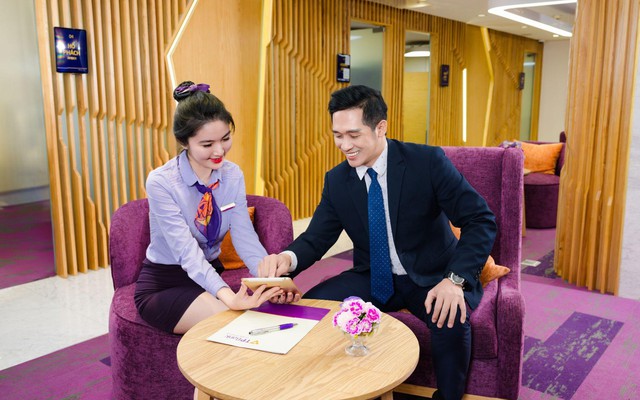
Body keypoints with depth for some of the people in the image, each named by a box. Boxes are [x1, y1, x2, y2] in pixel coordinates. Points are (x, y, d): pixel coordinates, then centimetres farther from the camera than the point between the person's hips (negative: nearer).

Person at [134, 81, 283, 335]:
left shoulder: (233, 175, -4)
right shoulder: (161, 182, -20)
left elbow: (245, 237, -12)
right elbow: (187, 252, -29)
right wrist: (227, 296, -45)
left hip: (210, 274, 5)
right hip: (163, 285, -4)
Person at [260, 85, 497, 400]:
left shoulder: (428, 161, -15)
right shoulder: (336, 180, -3)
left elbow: (482, 221, -16)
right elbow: (315, 239, -1)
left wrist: (455, 279, -30)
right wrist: (287, 258, -26)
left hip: (431, 279, -3)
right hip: (372, 279, 4)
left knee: (452, 319, -33)